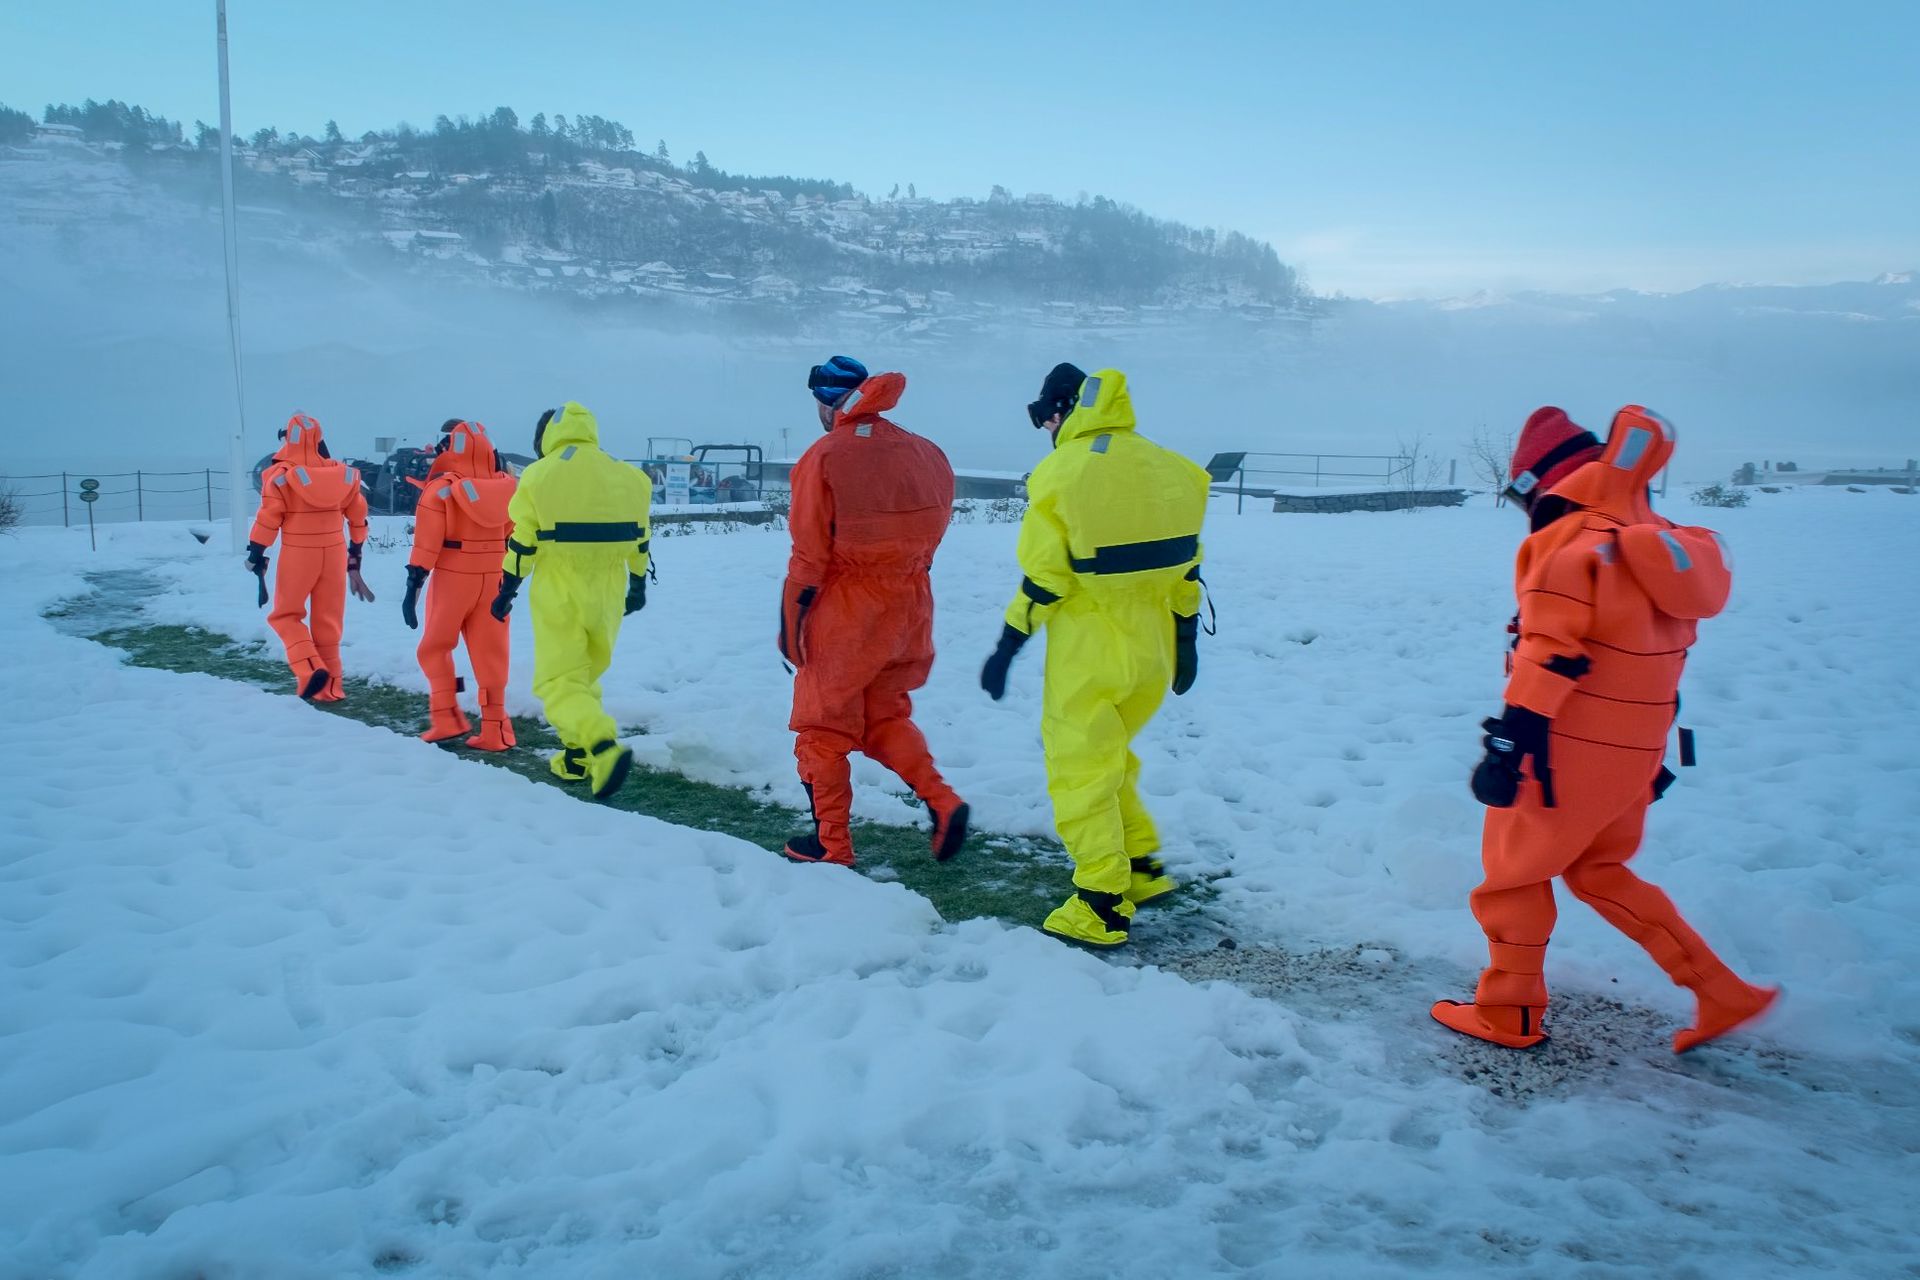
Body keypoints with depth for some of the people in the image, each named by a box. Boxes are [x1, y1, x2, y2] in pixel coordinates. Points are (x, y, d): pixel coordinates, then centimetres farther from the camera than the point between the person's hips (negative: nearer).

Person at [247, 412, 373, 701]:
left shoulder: (280, 474, -10)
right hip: (334, 553, 3)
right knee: (328, 621, 11)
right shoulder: (341, 473, 2)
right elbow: (358, 515, 9)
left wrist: (255, 554, 1)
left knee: (286, 614, 12)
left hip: (298, 554, -3)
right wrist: (355, 553, 20)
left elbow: (268, 518, -10)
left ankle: (310, 669, -9)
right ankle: (330, 686, 13)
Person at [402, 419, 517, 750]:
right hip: (493, 579, 4)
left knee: (435, 648, 14)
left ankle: (447, 718, 6)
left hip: (453, 579, -4)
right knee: (490, 655, 7)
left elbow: (426, 543, -13)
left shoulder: (441, 489, -11)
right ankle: (495, 731, 7)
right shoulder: (504, 487, 2)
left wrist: (413, 586, -10)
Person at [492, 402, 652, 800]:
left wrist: (507, 590, 5)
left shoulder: (539, 475, -7)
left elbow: (522, 542, -5)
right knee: (585, 675, 21)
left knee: (559, 681, -2)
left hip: (558, 598, -4)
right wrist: (638, 585, 22)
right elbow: (638, 539, 11)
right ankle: (577, 756, 25)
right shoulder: (626, 475, 4)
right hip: (607, 596, 4)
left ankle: (603, 747, -24)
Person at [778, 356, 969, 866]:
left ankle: (831, 842, 16)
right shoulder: (924, 452, 1)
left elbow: (808, 556, -12)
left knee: (824, 726, 10)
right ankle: (941, 801, 3)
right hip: (910, 608, 5)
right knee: (886, 715, 21)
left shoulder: (824, 458, -13)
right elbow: (934, 527, 7)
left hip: (844, 612, -5)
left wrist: (790, 625, -4)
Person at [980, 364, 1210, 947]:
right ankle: (1141, 868, 29)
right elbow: (1185, 563, 8)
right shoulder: (1168, 467, 4)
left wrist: (1007, 647, -3)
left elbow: (1042, 576, -11)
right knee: (1111, 757, 24)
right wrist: (1186, 641, 17)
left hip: (1087, 656, -6)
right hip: (1154, 653, 6)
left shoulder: (1060, 472, -10)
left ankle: (1101, 907, 7)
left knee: (1079, 767, 5)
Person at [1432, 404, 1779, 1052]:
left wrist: (1513, 734, -22)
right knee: (1596, 869, 23)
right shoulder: (1656, 540, 11)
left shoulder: (1570, 543, -16)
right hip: (1638, 748, 9)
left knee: (1514, 866, 9)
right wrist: (1650, 749, 25)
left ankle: (1509, 1013, 21)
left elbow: (1551, 646, -23)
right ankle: (1723, 995, 24)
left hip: (1573, 748, -8)